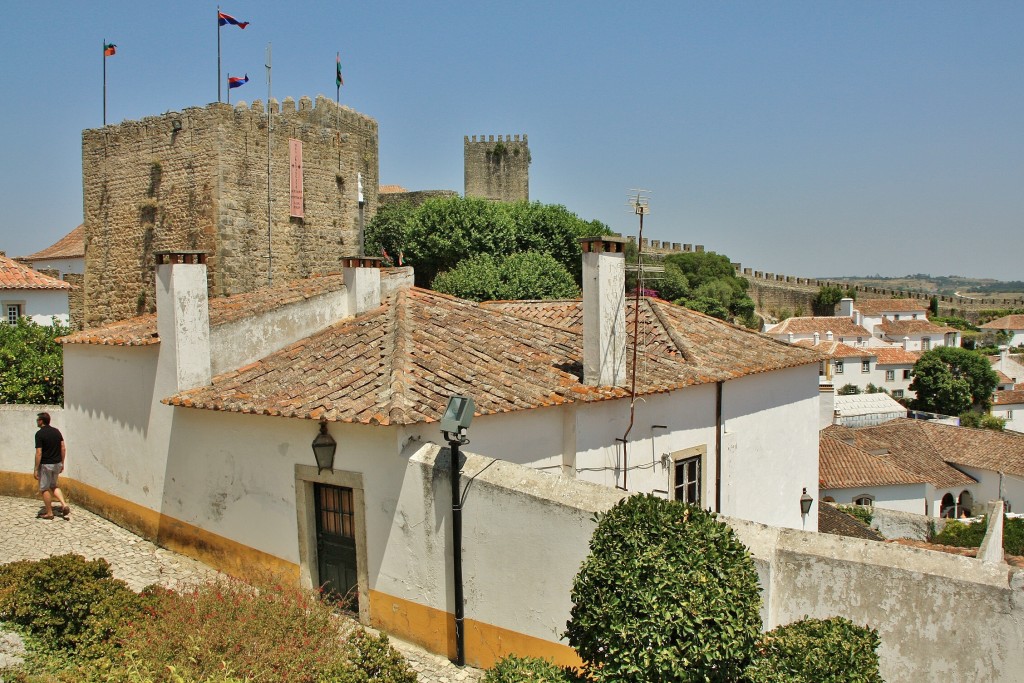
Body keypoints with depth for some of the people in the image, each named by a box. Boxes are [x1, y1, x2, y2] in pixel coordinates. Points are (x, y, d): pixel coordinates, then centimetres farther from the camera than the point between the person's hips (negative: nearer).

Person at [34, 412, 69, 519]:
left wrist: (36, 469, -12)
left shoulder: (39, 434, -15)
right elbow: (63, 448, 6)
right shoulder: (56, 431, 4)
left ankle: (49, 513, 13)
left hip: (45, 465, -7)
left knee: (44, 489, 7)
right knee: (53, 486, 22)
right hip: (57, 463, 7)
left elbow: (39, 453, -18)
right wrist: (62, 463, 15)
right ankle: (64, 505, 5)